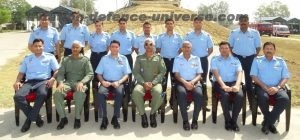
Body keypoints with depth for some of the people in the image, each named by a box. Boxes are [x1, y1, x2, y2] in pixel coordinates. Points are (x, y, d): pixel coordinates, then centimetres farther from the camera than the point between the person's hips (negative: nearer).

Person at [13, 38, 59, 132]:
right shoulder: (27, 58, 22)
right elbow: (21, 72, 22)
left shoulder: (50, 57, 13)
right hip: (29, 82, 3)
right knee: (18, 96, -28)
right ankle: (36, 117, -13)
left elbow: (57, 70, 7)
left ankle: (30, 118, -20)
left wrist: (52, 79, -13)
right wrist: (17, 81, 2)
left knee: (43, 94, -39)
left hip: (44, 81, -3)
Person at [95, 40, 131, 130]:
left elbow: (126, 74, 4)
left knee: (120, 92, -35)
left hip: (118, 82, -1)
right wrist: (102, 81, -11)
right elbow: (99, 74, 10)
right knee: (100, 93, -32)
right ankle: (104, 118, -21)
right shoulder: (104, 59, 12)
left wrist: (119, 82, -13)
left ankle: (115, 118, -21)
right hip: (106, 82, 1)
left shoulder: (123, 59, 10)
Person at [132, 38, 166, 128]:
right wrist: (144, 82, -12)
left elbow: (162, 72, 4)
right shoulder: (139, 58, 17)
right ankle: (143, 115, -14)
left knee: (158, 92, -35)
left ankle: (153, 114, -10)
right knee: (136, 92, -33)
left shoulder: (158, 58, 15)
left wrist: (153, 83, -12)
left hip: (155, 82, -1)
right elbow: (136, 72, 6)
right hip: (142, 82, 1)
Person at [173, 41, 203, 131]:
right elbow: (176, 74, 1)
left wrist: (192, 82, -14)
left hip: (194, 82, 1)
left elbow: (199, 75, 8)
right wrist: (185, 83, -16)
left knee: (199, 94, -32)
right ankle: (185, 120, -24)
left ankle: (195, 119, -18)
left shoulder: (196, 59, 14)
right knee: (181, 93, -35)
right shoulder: (177, 59, 10)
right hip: (182, 82, -1)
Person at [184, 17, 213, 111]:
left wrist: (204, 56, 1)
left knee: (203, 81, 6)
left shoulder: (207, 35, 1)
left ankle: (204, 102, 12)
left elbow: (210, 49, 7)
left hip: (203, 60, 1)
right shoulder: (188, 35, 0)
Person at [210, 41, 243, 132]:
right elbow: (216, 73, -6)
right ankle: (227, 121, -16)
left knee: (240, 96, -29)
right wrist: (223, 85, -24)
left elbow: (239, 73, 1)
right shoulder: (215, 60, 11)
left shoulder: (235, 60, 17)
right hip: (220, 83, -2)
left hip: (233, 83, 2)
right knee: (225, 95, -34)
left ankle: (234, 120, -14)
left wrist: (237, 85, -20)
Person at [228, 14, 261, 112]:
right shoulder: (234, 33, 1)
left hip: (250, 59, 0)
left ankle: (252, 105, 18)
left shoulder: (255, 33, 0)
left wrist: (255, 57, -2)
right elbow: (230, 46, 8)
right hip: (237, 58, 0)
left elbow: (258, 47, 6)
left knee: (249, 81, 8)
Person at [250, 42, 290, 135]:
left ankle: (267, 122, -17)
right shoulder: (257, 60, 10)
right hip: (262, 86, -1)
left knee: (285, 99, -29)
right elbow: (254, 76, 1)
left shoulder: (281, 61, 14)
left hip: (277, 87, 2)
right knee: (263, 97, -35)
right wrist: (265, 87, -12)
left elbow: (286, 77, 7)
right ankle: (270, 122, -10)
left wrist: (277, 87, -12)